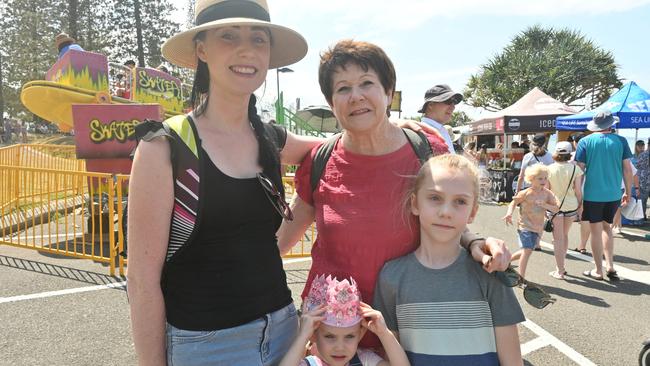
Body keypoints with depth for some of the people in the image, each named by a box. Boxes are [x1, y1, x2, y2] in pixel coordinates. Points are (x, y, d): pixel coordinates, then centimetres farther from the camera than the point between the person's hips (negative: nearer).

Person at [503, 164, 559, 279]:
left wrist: (545, 205, -23)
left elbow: (556, 209, -5)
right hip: (525, 226, -5)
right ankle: (521, 278, -9)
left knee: (527, 251, 15)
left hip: (538, 228, 5)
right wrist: (509, 213, -17)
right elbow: (514, 202, 0)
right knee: (527, 250, -15)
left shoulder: (547, 193, -1)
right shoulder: (526, 193, -10)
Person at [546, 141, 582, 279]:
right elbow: (578, 190, -4)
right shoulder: (575, 168, -6)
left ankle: (560, 271, 8)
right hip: (571, 205, 2)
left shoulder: (550, 169, -7)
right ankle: (561, 266, 29)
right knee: (565, 235, 20)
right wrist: (580, 206, 8)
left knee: (558, 238, 6)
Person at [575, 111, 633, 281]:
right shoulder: (621, 141, 0)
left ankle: (598, 271, 13)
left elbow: (580, 170, -7)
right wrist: (628, 192, 12)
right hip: (614, 194, 3)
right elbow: (627, 168, 2)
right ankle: (610, 266, 16)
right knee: (606, 227, 20)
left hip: (592, 194, -2)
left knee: (596, 231, 6)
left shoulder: (585, 142, -5)